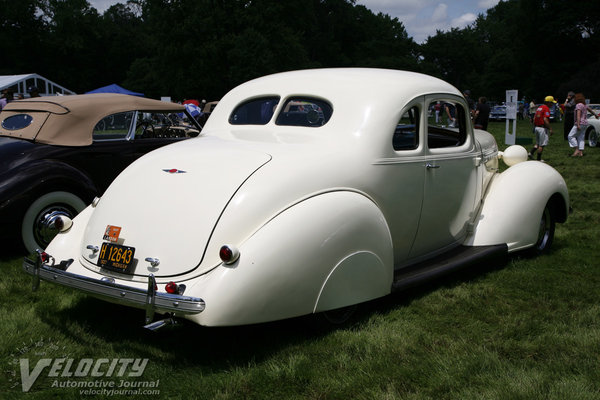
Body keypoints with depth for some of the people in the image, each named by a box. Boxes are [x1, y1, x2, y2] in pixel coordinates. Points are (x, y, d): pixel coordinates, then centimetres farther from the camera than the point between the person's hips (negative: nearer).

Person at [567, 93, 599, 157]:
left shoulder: (578, 105, -13)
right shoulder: (584, 105, 14)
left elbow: (578, 115, -23)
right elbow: (590, 110, 33)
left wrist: (578, 125, -30)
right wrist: (595, 114, 52)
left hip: (580, 123, -9)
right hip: (585, 124, 9)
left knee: (571, 136, -4)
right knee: (581, 138, 8)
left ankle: (577, 150, -11)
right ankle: (581, 152, 4)